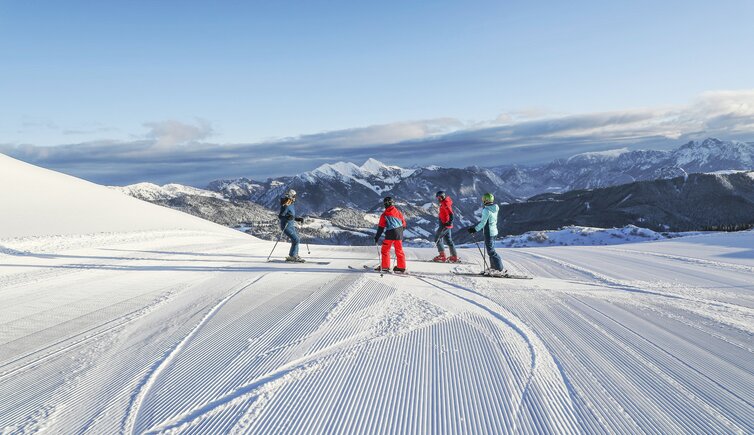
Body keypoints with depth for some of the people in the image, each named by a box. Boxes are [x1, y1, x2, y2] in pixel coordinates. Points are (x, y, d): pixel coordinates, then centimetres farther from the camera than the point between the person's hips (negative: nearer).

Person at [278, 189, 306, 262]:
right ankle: (292, 256, -4)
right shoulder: (285, 206, -19)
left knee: (296, 240, 13)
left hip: (291, 225, 10)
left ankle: (295, 255, 24)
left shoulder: (291, 205, 11)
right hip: (286, 226, -10)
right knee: (296, 240, -12)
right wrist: (287, 217, -38)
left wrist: (299, 219, 10)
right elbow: (280, 216, -23)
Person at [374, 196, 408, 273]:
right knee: (399, 251, 11)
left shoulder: (384, 214, -2)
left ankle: (385, 266, 9)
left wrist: (377, 238, 4)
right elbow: (404, 224, 12)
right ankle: (401, 267, 12)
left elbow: (381, 228, -2)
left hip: (390, 234, -3)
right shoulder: (398, 212, 6)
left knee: (385, 250, 10)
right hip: (399, 234, 3)